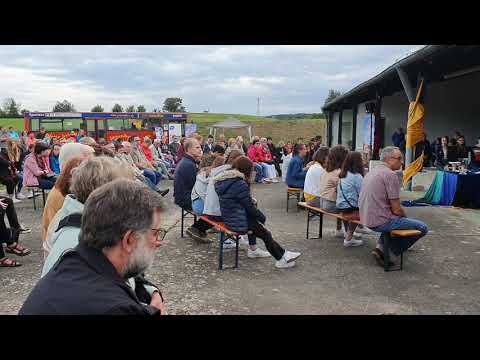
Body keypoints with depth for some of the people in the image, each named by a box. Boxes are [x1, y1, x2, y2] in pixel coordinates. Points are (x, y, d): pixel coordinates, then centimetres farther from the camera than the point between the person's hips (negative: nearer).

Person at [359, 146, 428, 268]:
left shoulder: (372, 171, 13)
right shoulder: (390, 174, -15)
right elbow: (396, 210, -16)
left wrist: (403, 216, 23)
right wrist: (405, 216, 7)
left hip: (366, 219, 9)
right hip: (380, 221, -9)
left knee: (395, 218, 36)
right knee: (422, 228, -2)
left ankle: (381, 246, 17)